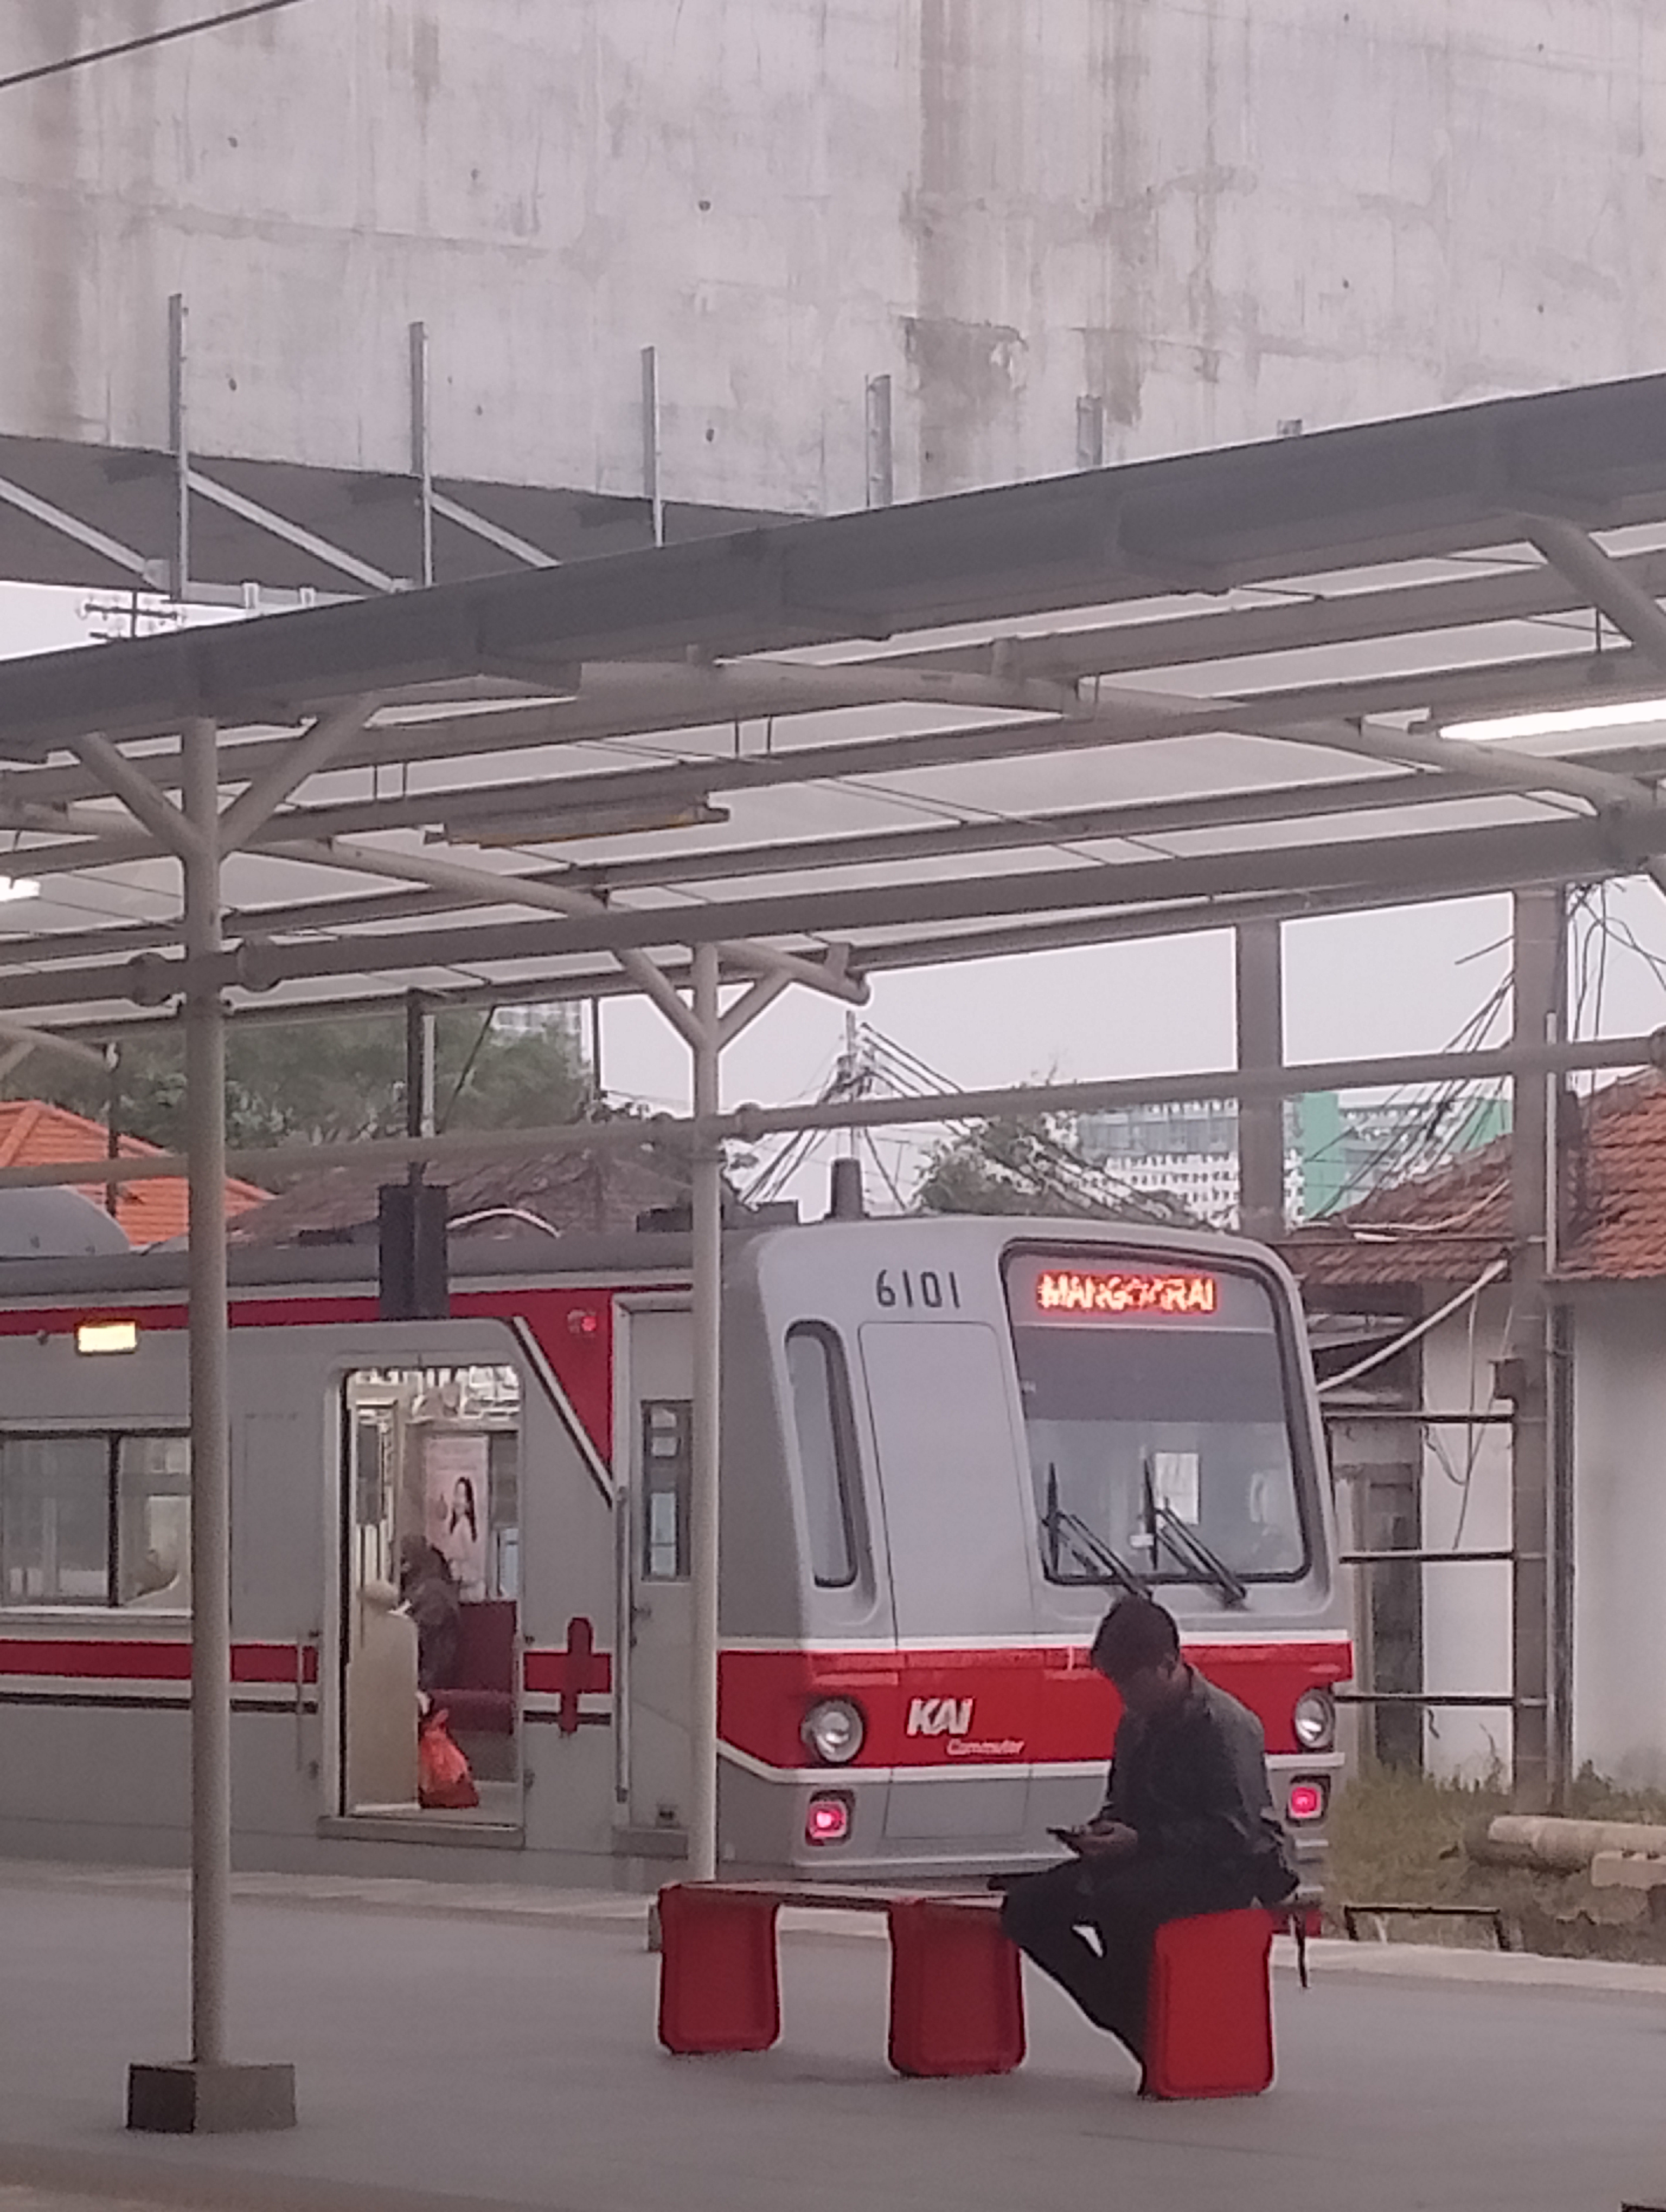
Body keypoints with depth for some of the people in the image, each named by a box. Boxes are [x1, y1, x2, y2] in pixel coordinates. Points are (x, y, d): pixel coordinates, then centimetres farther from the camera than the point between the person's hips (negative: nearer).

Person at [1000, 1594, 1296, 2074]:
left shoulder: (1223, 1724, -15)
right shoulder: (1136, 1724, 12)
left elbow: (1234, 1832, -21)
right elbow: (1122, 1801, 26)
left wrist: (1140, 1841, -25)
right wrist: (1100, 1832, 1)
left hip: (1231, 1868, -9)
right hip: (1150, 1859, 9)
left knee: (1118, 1902, -37)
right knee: (1028, 1905, -6)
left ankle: (1153, 2033, -19)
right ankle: (1126, 2021, -9)